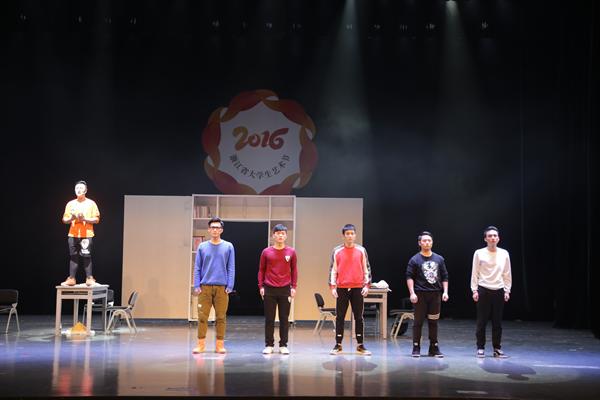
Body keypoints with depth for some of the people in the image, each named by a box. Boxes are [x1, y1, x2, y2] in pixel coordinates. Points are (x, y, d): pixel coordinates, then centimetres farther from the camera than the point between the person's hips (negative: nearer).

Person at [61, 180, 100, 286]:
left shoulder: (91, 203, 4)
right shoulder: (70, 204, 12)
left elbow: (96, 219, 0)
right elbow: (64, 220, 12)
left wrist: (84, 219, -14)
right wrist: (71, 218, -9)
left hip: (87, 235, -3)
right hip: (73, 235, 3)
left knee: (86, 256, -7)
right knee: (73, 256, 3)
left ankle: (89, 278, -3)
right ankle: (71, 279, 4)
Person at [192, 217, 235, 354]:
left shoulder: (228, 247, 4)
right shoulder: (202, 247, 6)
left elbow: (231, 268, 2)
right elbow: (197, 268, 6)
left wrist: (230, 286, -6)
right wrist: (196, 286, -2)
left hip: (221, 287, 0)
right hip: (205, 287, 1)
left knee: (221, 317, 3)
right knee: (202, 316, 0)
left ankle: (220, 344, 11)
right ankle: (201, 344, 9)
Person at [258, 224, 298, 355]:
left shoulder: (291, 252, 4)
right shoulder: (266, 252, 3)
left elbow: (294, 270, 8)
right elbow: (261, 270, 7)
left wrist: (293, 287, 2)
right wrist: (261, 286, 0)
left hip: (285, 290, 0)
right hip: (269, 289, 0)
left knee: (284, 319, 4)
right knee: (269, 319, 4)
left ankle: (283, 345, 11)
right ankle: (269, 345, 11)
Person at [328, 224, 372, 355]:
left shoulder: (361, 250, 5)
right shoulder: (337, 251, 4)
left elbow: (366, 269, 6)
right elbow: (333, 270, 5)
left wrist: (366, 285, -3)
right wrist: (332, 287, -2)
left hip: (358, 288, 0)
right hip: (342, 288, 0)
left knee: (359, 317, 3)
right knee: (340, 317, 3)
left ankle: (360, 345, 9)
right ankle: (338, 345, 9)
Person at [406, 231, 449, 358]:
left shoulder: (439, 259, 11)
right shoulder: (415, 259, 0)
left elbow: (444, 277, 14)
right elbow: (409, 277, -4)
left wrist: (445, 292, 4)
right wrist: (412, 293, -13)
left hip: (435, 294, 3)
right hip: (420, 295, -3)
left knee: (433, 322, 7)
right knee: (418, 322, 0)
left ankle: (434, 348, 15)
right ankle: (416, 348, 6)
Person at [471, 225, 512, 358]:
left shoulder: (504, 254, 6)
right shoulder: (479, 253, -1)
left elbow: (507, 274, 10)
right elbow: (475, 273, 2)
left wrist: (507, 290, 5)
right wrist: (474, 290, -4)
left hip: (499, 291, 2)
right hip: (483, 290, -2)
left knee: (497, 322, 5)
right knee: (482, 321, 1)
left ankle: (497, 348, 13)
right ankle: (480, 348, 10)